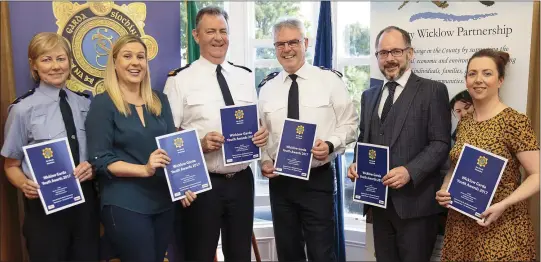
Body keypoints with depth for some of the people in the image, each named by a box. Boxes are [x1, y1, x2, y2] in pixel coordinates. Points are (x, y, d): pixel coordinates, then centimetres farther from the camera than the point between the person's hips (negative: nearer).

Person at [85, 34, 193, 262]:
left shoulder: (160, 101, 9)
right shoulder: (103, 104, -6)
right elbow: (100, 160, -11)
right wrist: (145, 169, -22)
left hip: (163, 201, 6)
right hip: (124, 205, -5)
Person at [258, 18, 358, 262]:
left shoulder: (329, 79, -3)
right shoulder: (267, 87, 6)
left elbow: (349, 123, 0)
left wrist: (330, 144, -18)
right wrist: (264, 161, -5)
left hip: (318, 180, -3)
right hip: (279, 181, 4)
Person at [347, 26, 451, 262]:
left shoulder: (433, 91, -4)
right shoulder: (369, 96, 16)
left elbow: (441, 143, -10)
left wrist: (409, 171, -23)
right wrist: (356, 164, -1)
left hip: (414, 201, -5)